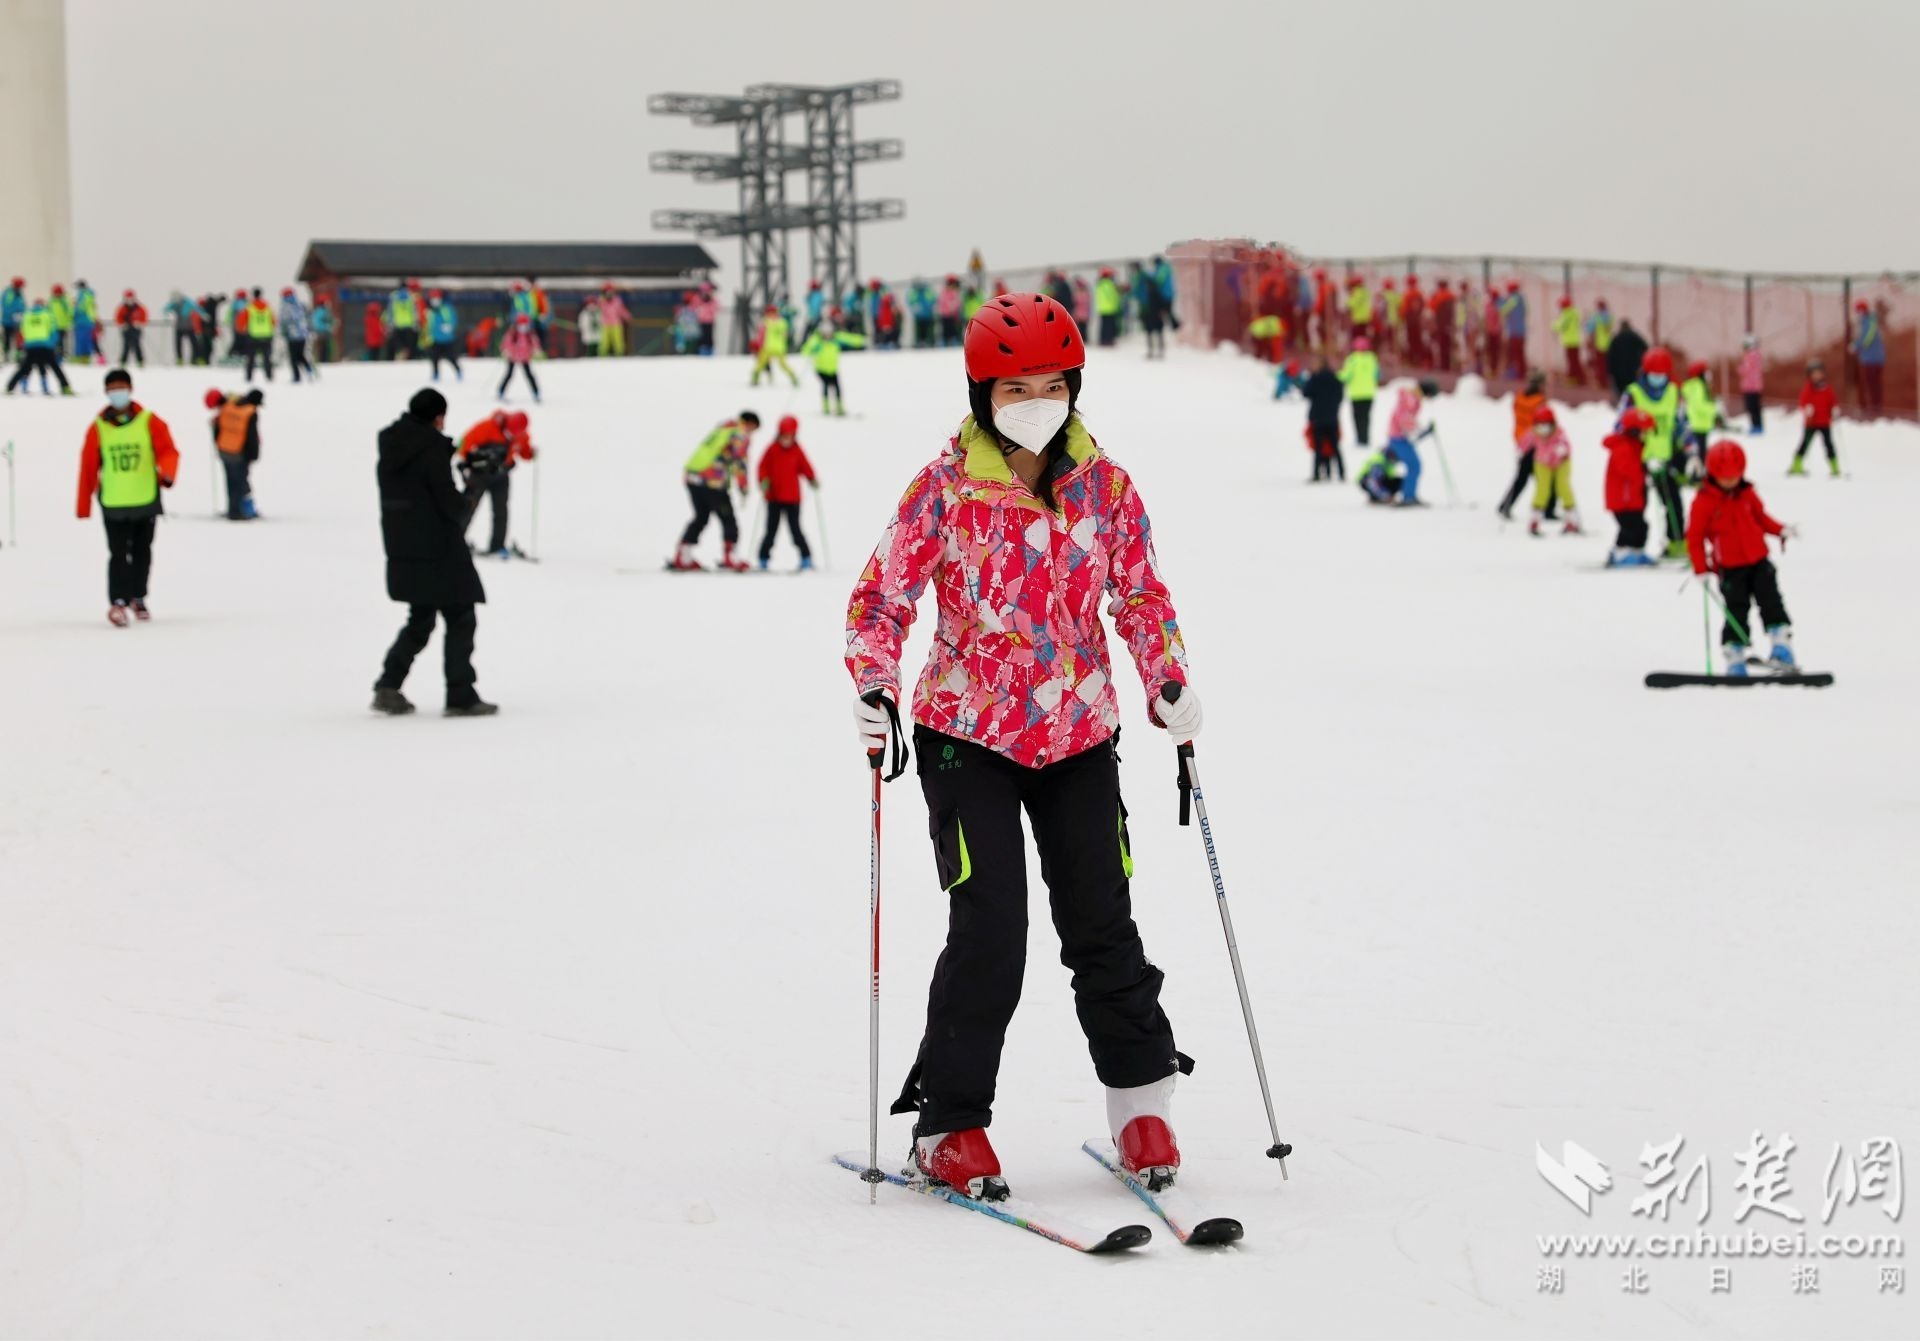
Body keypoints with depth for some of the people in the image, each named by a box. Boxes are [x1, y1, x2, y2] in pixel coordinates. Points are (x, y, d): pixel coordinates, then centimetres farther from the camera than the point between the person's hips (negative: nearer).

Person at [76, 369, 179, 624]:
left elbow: (168, 450, -9)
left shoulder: (149, 421, -1)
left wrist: (167, 472, -33)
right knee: (118, 554, -10)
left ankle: (138, 597, 30)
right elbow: (88, 468, 2)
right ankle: (117, 603, -11)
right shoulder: (98, 428, 0)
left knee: (142, 552, 13)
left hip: (146, 501, 1)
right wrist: (83, 506, 1)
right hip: (113, 505, -1)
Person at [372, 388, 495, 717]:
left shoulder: (390, 448, 9)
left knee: (420, 619, 19)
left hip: (401, 551, 8)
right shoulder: (432, 447, -16)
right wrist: (467, 508, 3)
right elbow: (448, 499, -18)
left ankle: (388, 686, 8)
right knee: (459, 618, 2)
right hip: (439, 551, -8)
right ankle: (461, 698, 2)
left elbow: (393, 496, 11)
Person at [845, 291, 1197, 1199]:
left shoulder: (1104, 485, 0)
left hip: (1079, 733, 3)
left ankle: (1142, 1099, 25)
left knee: (1102, 923, 7)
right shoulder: (946, 489, -9)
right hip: (968, 733, -3)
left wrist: (1169, 683, -3)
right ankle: (948, 1124, 3)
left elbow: (1141, 594, 10)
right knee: (989, 932, -10)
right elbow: (882, 596, -6)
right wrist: (875, 689, -21)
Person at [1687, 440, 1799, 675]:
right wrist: (1700, 568, -12)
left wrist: (1781, 530, -1)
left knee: (1770, 601, -6)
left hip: (1758, 560, 3)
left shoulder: (1747, 494, 4)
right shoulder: (1704, 501, -9)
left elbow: (1761, 517, 17)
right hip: (1730, 568, -3)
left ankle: (1781, 644, -6)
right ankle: (1734, 658, 5)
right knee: (1736, 611, -3)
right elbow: (1695, 536, -5)